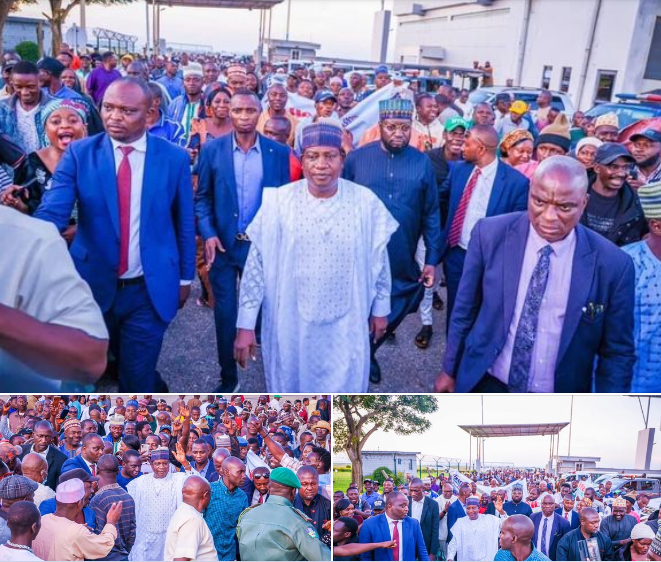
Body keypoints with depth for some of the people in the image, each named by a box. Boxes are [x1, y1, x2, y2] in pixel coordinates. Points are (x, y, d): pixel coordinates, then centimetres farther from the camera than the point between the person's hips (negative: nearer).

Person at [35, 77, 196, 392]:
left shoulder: (174, 158, -6)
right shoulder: (79, 153, -6)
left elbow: (184, 221, 2)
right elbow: (51, 213, -15)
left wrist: (185, 277, 7)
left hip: (151, 290, -2)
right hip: (94, 285, 3)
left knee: (136, 377, 6)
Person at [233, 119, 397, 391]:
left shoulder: (365, 202, -8)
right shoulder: (279, 201, -11)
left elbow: (378, 260, 4)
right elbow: (257, 264, -7)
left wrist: (380, 308, 11)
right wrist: (246, 324, -7)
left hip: (346, 325, 0)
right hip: (290, 322, 0)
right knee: (291, 390, 19)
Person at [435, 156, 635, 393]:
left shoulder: (613, 265, -14)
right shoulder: (490, 234, -13)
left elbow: (617, 353, -5)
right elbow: (465, 310, -3)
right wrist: (450, 370, 5)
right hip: (486, 384, 0)